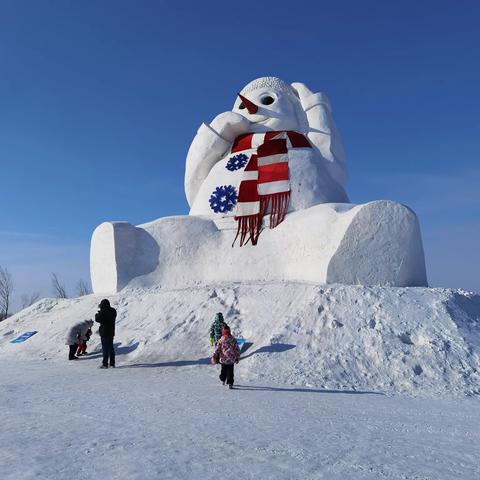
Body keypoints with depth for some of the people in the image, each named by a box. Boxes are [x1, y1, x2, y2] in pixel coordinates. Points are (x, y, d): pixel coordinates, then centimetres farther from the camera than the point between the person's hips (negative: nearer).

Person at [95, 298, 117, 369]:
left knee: (105, 348, -3)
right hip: (111, 332, 7)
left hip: (104, 333, -7)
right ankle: (112, 363, 16)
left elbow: (98, 319, -15)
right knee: (111, 348, 13)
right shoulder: (113, 311, 8)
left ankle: (105, 364, -1)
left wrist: (97, 314, 6)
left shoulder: (103, 312, -17)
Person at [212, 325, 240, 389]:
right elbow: (237, 349, -2)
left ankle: (223, 380, 36)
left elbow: (217, 349, -8)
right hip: (231, 360, 0)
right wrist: (237, 357, 8)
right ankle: (230, 384, 0)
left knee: (223, 370, 20)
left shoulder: (221, 340, -9)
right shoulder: (233, 340, -6)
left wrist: (214, 357, -2)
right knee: (230, 372, 5)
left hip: (223, 359, 1)